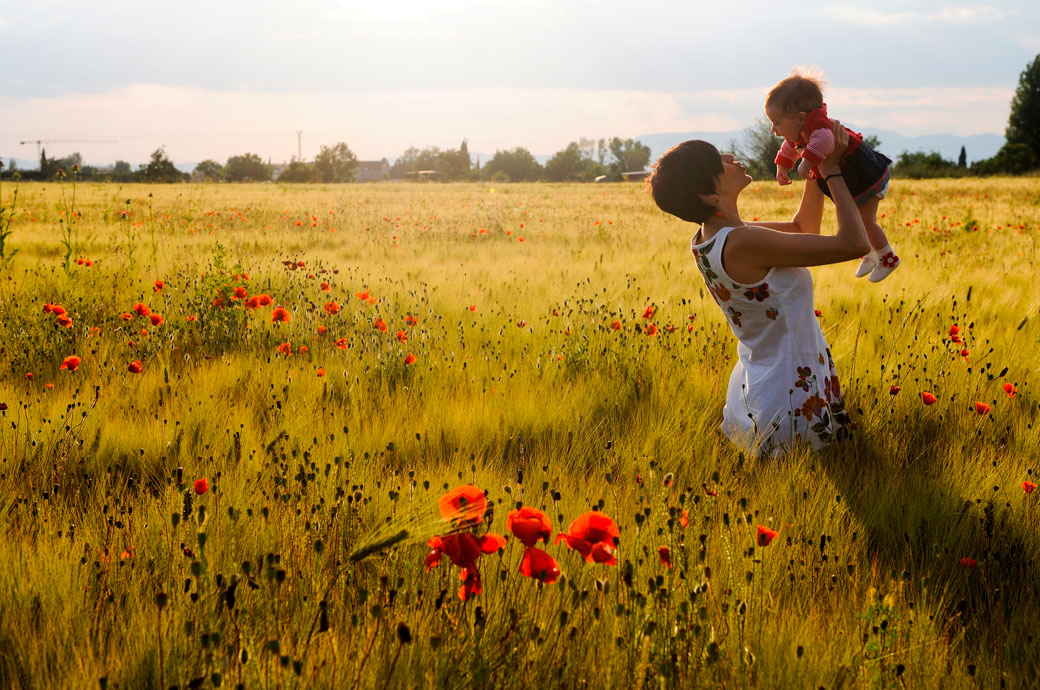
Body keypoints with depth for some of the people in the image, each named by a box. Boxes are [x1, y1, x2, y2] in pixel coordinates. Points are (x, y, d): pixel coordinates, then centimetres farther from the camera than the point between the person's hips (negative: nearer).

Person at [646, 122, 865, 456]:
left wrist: (817, 166, 3)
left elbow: (803, 227, 15)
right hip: (794, 405, -9)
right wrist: (831, 171, -12)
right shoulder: (741, 243, -27)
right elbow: (854, 243, -24)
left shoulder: (707, 240, 1)